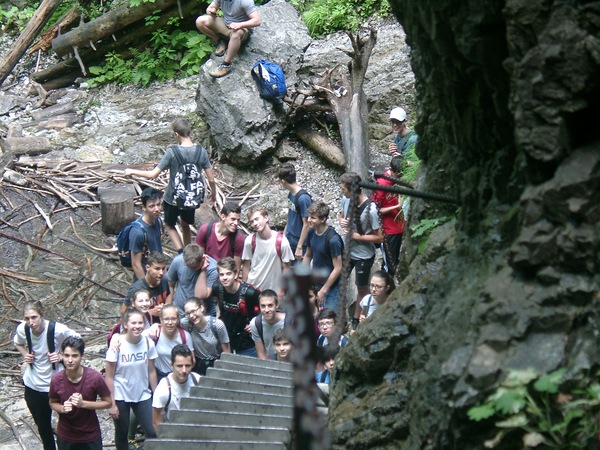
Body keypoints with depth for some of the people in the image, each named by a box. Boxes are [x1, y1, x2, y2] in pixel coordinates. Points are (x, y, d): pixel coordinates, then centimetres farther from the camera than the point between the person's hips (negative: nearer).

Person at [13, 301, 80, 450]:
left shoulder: (57, 330, -25)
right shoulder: (22, 329, -14)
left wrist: (62, 356, -18)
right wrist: (25, 355, -7)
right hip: (33, 386, 4)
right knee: (42, 426, 19)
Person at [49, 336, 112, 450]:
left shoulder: (95, 377, -21)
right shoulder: (56, 379, -16)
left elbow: (108, 402, -10)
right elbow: (53, 403, 2)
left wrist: (83, 403, -25)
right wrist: (62, 408, -21)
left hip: (90, 436, -1)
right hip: (65, 437, 1)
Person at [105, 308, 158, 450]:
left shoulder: (148, 343, -7)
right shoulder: (117, 345, -15)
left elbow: (151, 371, 2)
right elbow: (109, 377, -11)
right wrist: (112, 404, -12)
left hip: (143, 395, 2)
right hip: (121, 397, -2)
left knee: (153, 432, -8)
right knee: (122, 433, 10)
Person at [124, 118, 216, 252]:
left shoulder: (172, 152, -22)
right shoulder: (201, 152, -12)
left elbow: (153, 175, -19)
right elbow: (211, 179, -7)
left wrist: (132, 172, -4)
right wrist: (213, 194, 13)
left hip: (173, 198, -3)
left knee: (170, 225, 21)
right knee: (185, 225, 28)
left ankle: (181, 252, 1)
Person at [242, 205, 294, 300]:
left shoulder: (281, 241, -15)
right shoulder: (250, 241, -8)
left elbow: (286, 268, -7)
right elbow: (246, 266, 1)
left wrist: (282, 291, -5)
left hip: (274, 291, -2)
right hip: (253, 288, 2)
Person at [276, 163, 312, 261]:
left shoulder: (303, 198, -25)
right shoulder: (290, 193, 1)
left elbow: (306, 224, -21)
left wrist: (299, 247, -19)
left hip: (300, 243, -8)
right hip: (289, 241, 8)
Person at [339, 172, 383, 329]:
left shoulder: (370, 210, -30)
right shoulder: (346, 199, -12)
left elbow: (379, 238, -22)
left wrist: (356, 236, -24)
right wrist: (342, 222, -13)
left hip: (363, 256, -6)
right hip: (347, 250, 6)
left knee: (362, 288, 16)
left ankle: (357, 319, 35)